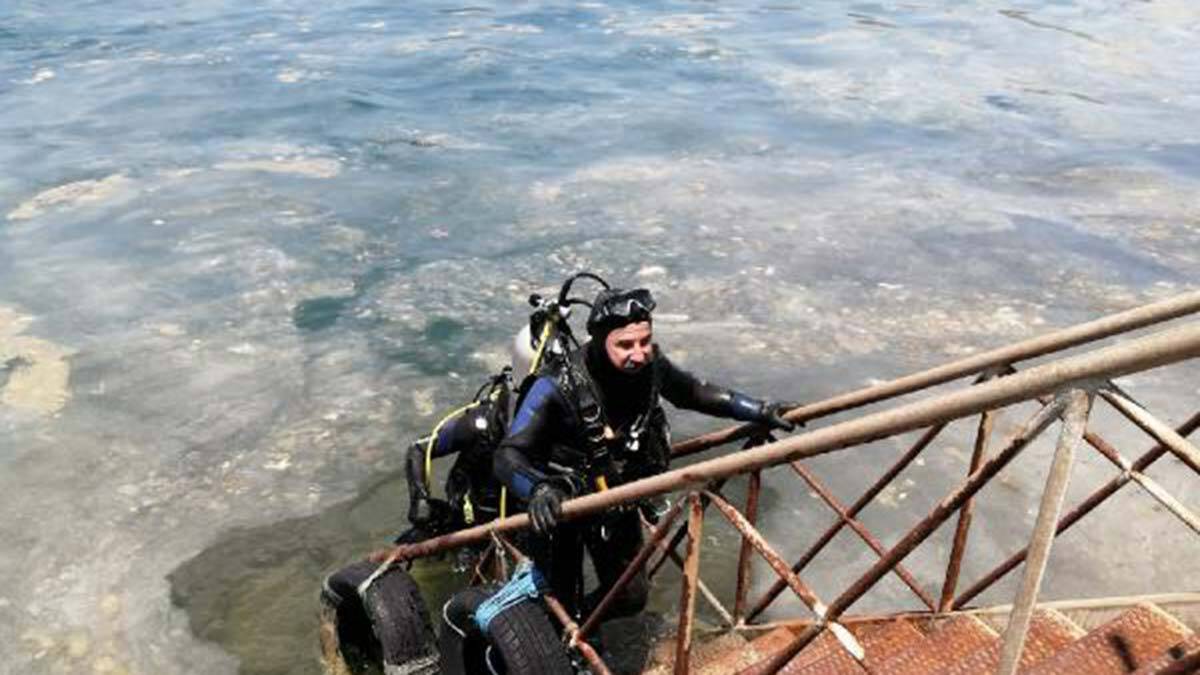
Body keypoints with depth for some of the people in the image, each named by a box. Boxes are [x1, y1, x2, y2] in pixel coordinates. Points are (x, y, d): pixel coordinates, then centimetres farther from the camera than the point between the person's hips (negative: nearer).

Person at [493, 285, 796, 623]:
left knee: (631, 596, 12)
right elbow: (508, 455, -36)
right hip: (559, 506, -5)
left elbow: (693, 392, 1)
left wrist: (760, 411, -3)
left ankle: (576, 623, 43)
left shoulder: (650, 365, -19)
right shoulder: (559, 387, -33)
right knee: (562, 603, 3)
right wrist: (538, 488, -58)